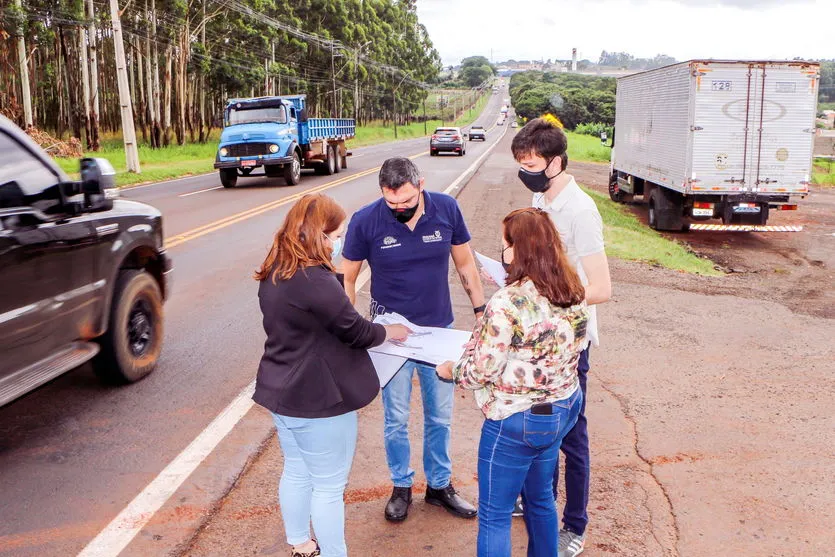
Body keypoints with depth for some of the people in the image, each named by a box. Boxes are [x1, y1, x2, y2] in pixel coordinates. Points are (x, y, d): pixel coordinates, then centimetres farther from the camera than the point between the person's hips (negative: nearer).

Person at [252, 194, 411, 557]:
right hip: (318, 398, -9)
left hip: (282, 391, 9)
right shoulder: (314, 280, -26)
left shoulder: (273, 273, 3)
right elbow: (356, 332, -17)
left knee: (296, 472, 23)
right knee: (329, 487, 6)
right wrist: (391, 331, 2)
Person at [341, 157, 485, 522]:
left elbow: (465, 263, 3)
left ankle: (439, 485, 34)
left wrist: (481, 310, 3)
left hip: (439, 329, 2)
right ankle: (401, 487, 33)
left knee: (440, 416, 15)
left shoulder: (446, 209, -10)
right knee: (396, 418, 11)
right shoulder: (365, 221, -15)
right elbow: (346, 279, -6)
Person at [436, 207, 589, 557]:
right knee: (540, 498, 27)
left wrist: (450, 371, -2)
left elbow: (483, 371, -21)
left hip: (517, 422, -8)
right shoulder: (572, 293, -3)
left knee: (494, 515, 9)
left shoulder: (507, 303, -27)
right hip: (564, 409, 8)